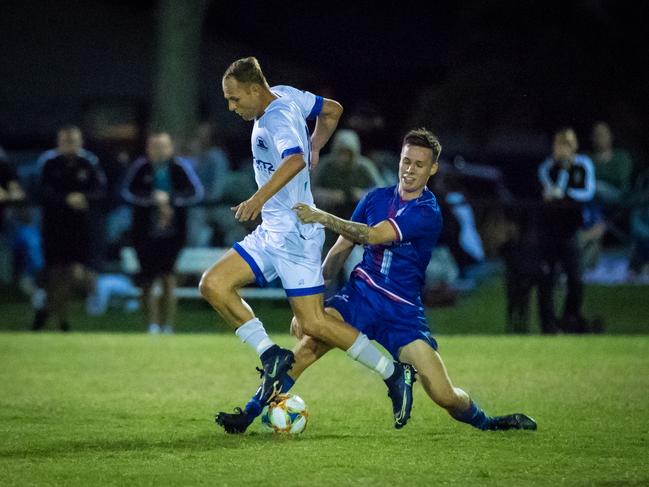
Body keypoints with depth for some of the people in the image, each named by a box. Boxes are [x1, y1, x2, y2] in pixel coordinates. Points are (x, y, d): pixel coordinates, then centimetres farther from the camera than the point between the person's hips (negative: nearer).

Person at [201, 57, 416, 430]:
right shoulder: (286, 96, 8)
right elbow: (333, 110, 24)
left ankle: (394, 374, 2)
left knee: (313, 323, -10)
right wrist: (314, 148, 24)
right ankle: (272, 356, -2)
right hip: (272, 233, 10)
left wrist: (259, 199, -53)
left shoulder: (278, 118, -20)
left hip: (296, 234, -10)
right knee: (213, 285, -3)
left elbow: (295, 160, -41)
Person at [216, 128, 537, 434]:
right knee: (308, 339, -27)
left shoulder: (427, 213, -11)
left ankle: (484, 422, 22)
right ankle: (250, 413, -21)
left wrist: (323, 218, -31)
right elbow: (341, 248, 12)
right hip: (360, 294, 3)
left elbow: (373, 236, -24)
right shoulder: (377, 198, 6)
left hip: (402, 311, -3)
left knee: (444, 395, -12)